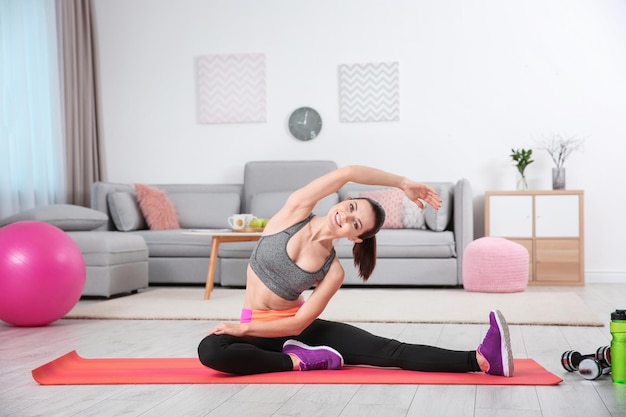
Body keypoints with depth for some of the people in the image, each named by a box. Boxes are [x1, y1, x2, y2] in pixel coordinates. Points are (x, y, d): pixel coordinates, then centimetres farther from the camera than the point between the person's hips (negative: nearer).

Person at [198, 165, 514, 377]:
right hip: (258, 327, 0)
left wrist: (242, 328, -24)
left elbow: (298, 323, -17)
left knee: (390, 351, -18)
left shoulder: (333, 271, -12)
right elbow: (347, 173, -24)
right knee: (210, 350, -37)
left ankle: (482, 360, -29)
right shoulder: (295, 211, -12)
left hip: (297, 328, 0)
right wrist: (403, 183, -20)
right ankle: (302, 362, -25)